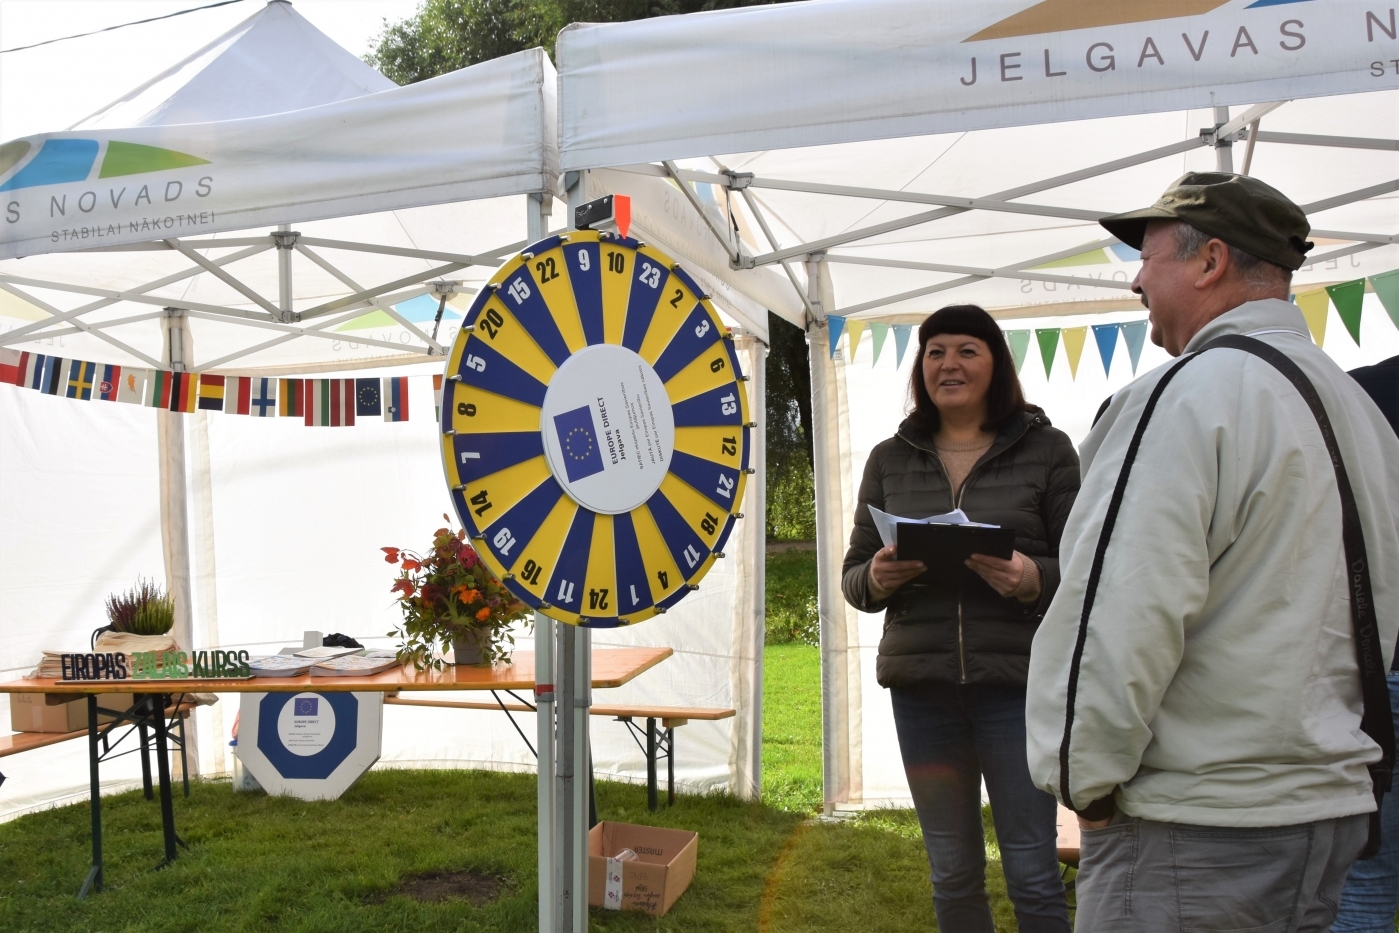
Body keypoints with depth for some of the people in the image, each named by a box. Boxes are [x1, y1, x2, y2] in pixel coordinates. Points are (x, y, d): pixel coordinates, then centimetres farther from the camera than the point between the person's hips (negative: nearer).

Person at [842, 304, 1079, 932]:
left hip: (1017, 682, -3)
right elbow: (853, 579, 10)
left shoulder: (1046, 450, 1)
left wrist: (1033, 580, -22)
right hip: (920, 685, 3)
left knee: (1032, 874, 3)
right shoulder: (889, 460, 8)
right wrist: (877, 579, -13)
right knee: (952, 872, 15)